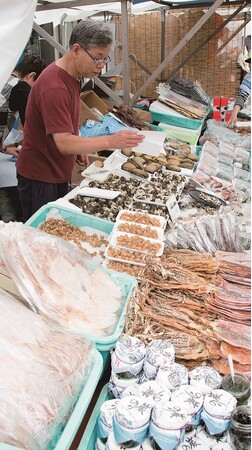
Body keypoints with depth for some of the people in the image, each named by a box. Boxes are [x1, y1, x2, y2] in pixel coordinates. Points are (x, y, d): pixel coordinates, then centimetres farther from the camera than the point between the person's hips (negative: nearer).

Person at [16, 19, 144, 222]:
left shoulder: (72, 76, 4)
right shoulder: (54, 87, -27)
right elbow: (64, 144, -33)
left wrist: (80, 148, 8)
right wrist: (110, 141, -40)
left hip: (58, 173, 9)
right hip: (40, 177, -9)